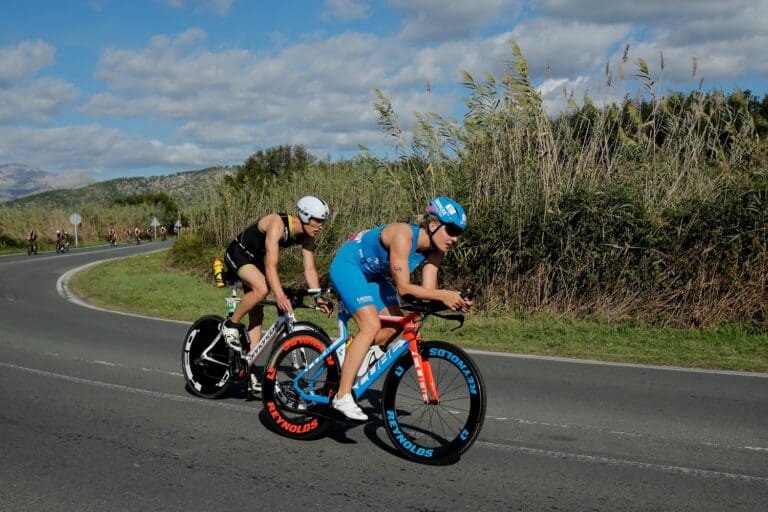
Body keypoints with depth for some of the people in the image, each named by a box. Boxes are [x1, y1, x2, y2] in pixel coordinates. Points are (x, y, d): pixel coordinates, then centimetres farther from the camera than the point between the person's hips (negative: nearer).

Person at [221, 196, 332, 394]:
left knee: (257, 314, 4)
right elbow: (271, 266, -42)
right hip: (238, 253, -8)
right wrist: (280, 296, -53)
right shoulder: (277, 224, -34)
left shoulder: (307, 237, -12)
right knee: (261, 288, -33)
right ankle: (231, 325, -11)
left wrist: (318, 298, -22)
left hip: (255, 258, 8)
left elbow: (309, 269, -11)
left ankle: (247, 366, 10)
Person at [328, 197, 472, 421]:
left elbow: (427, 290, -11)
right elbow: (403, 287, -34)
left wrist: (454, 301, -28)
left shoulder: (434, 251, -8)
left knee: (393, 327, -1)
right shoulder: (403, 235, -32)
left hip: (371, 273, 9)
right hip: (347, 265, -9)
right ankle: (342, 396, -18)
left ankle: (348, 363, 19)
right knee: (371, 325, -22)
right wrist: (443, 295, -38)